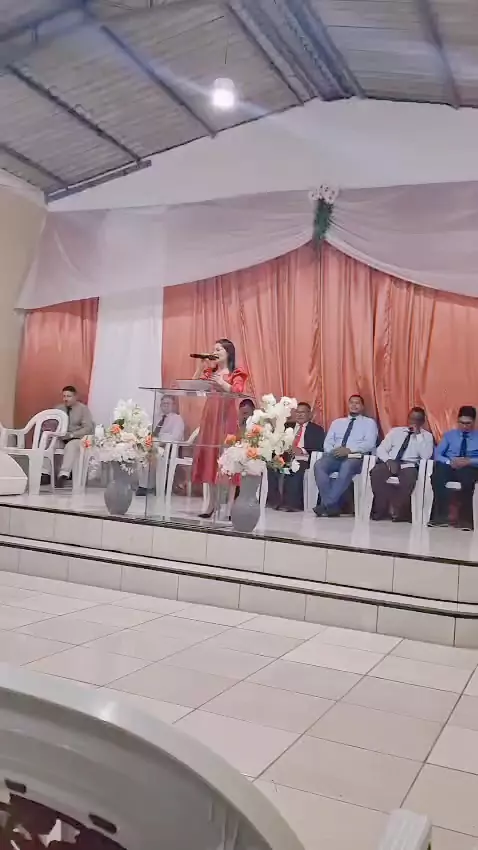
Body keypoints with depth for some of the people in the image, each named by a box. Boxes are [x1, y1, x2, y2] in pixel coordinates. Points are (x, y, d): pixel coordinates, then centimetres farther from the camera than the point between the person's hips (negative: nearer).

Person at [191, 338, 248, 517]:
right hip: (209, 417, 5)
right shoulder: (210, 372, 18)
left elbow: (238, 391, -14)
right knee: (209, 458, 4)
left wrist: (222, 383, -25)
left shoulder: (236, 374, 3)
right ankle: (212, 504, 12)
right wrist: (201, 366, 1)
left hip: (226, 418, -5)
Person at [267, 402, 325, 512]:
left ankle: (291, 503, -32)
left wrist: (302, 450, -18)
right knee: (271, 467, -25)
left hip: (302, 460, -4)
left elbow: (320, 447, -3)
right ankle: (275, 501, -21)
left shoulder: (316, 429, 12)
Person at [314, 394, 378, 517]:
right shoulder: (337, 422, 27)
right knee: (319, 465, -30)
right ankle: (332, 506, -30)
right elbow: (327, 442, 16)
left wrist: (349, 450, -15)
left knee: (346, 467, -40)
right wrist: (332, 451, -8)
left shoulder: (369, 422, 14)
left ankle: (326, 504, -35)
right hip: (335, 456, 4)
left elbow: (369, 444, -2)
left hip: (355, 457, -3)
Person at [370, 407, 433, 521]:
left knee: (409, 478, -37)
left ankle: (400, 510, -18)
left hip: (409, 465, -2)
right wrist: (389, 460, -11)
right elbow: (381, 449, 9)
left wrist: (418, 435, -9)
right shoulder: (395, 431, 17)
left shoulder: (427, 436, 11)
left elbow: (426, 456, -6)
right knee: (376, 472, -30)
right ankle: (381, 508, -16)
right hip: (390, 463, 2)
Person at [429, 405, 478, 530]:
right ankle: (441, 515, -29)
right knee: (437, 475, -35)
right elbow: (437, 454, 6)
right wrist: (449, 461, -14)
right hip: (449, 467, 2)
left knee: (468, 479, -40)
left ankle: (465, 518, -30)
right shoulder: (449, 435, 18)